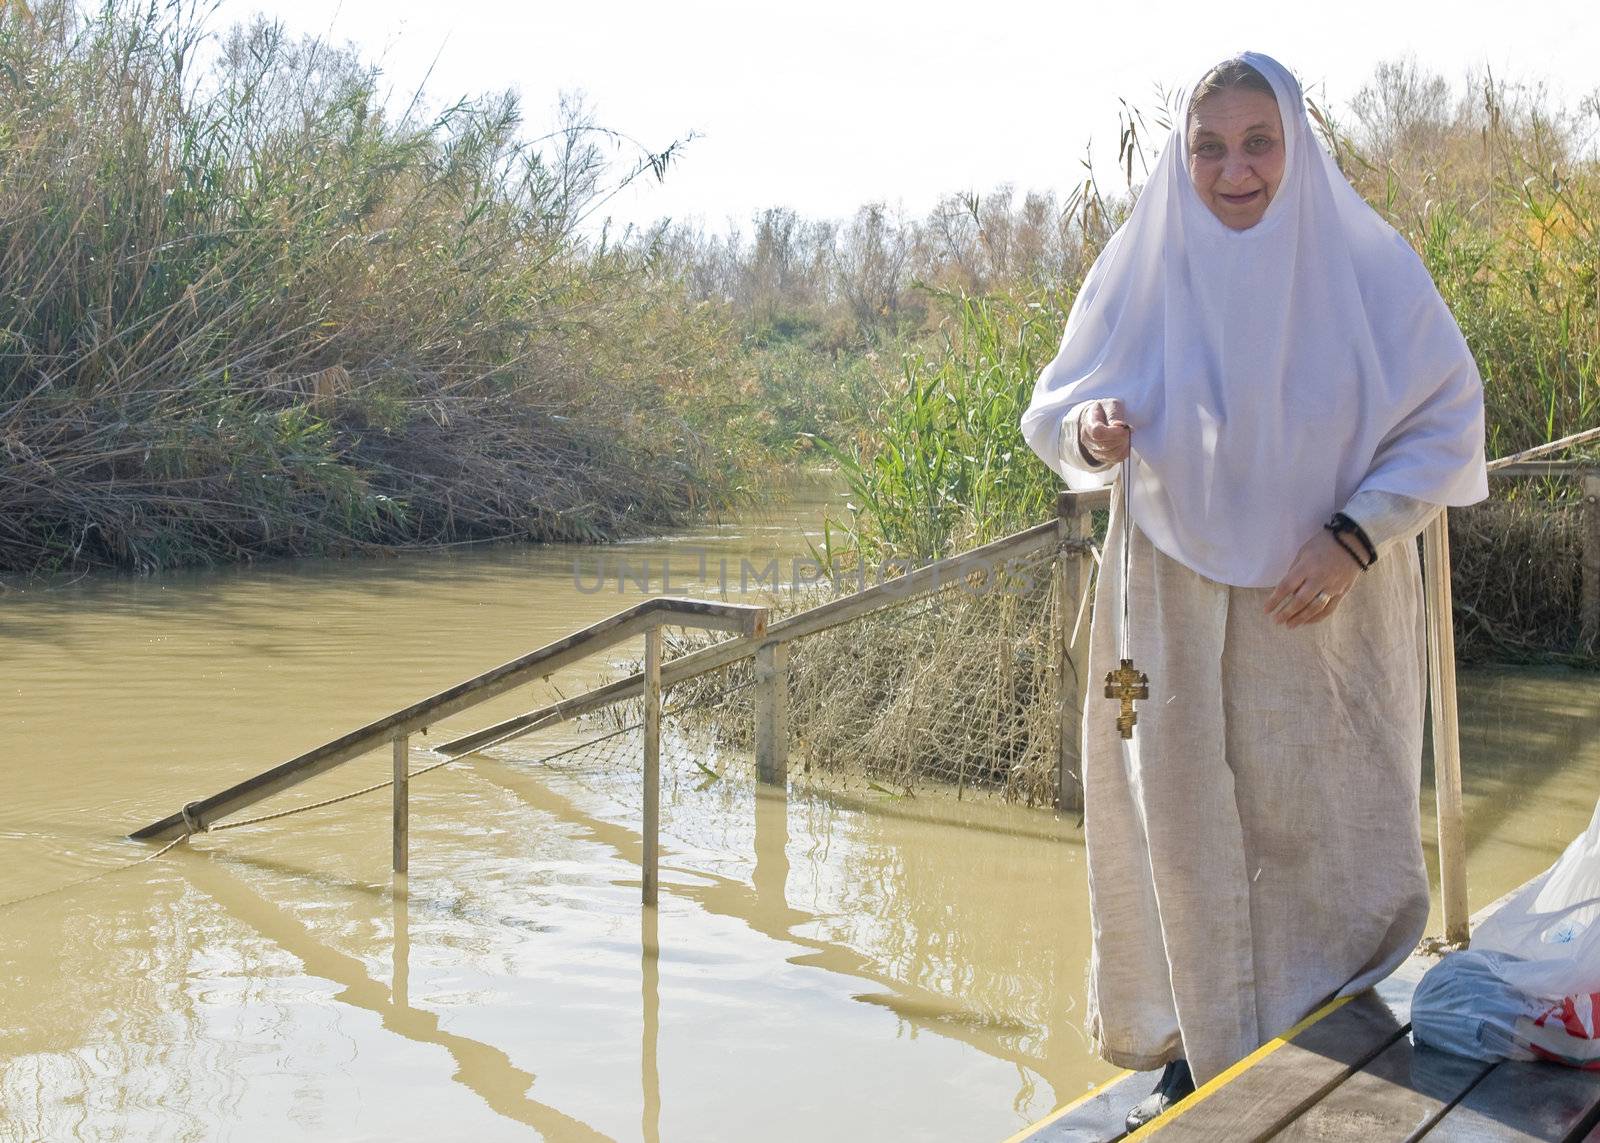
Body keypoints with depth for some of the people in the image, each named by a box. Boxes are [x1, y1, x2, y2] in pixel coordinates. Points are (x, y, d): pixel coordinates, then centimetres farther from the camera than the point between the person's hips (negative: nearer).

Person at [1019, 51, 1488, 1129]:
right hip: (1177, 604, 2)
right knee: (1189, 824, 7)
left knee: (1317, 826, 4)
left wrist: (1354, 537, -17)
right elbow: (1059, 411, 5)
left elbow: (1446, 422, -3)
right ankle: (1204, 1052, 21)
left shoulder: (1368, 267, -6)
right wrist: (1089, 433, -20)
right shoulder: (1143, 268, -1)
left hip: (1325, 607, -1)